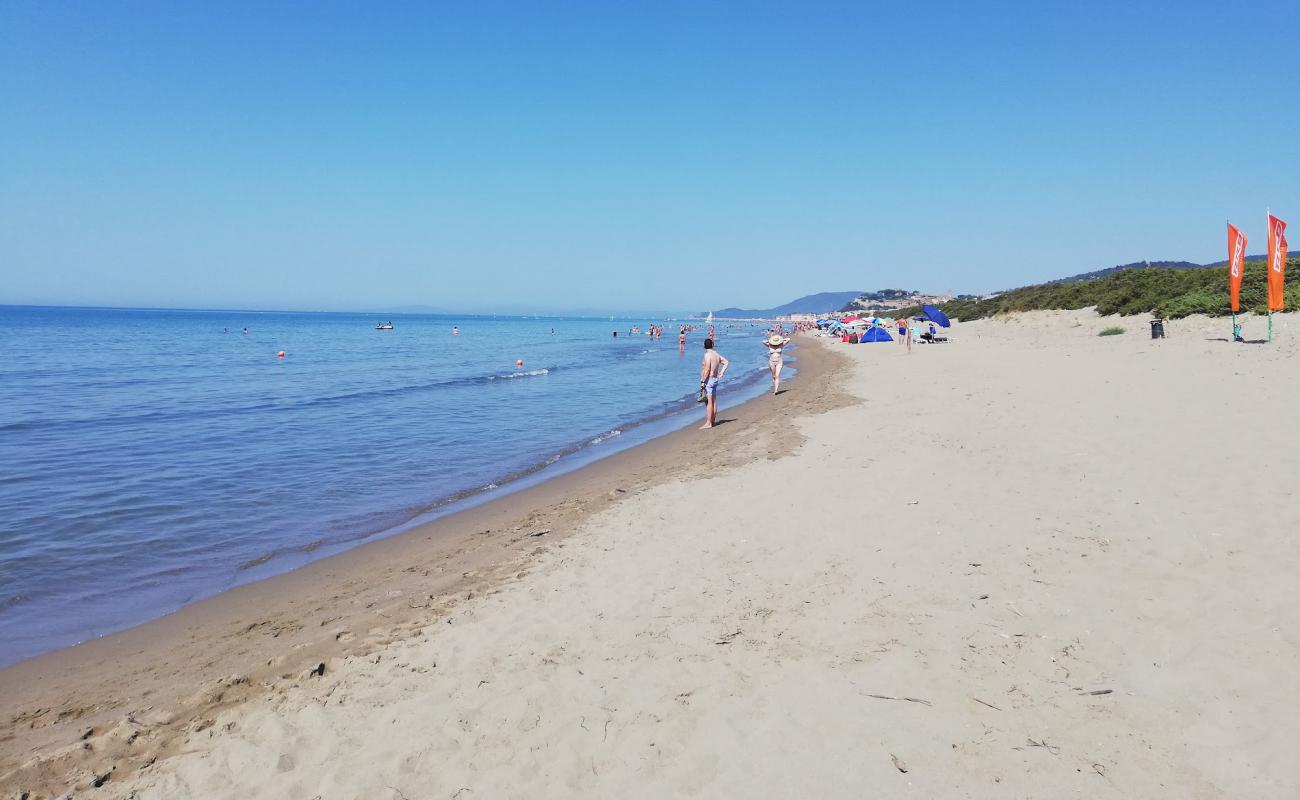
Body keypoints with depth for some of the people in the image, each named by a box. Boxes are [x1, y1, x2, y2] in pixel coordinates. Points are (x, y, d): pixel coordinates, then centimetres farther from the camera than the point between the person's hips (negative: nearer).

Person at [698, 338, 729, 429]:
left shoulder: (707, 355, -15)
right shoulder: (717, 354, 10)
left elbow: (707, 369, -21)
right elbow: (726, 363, 18)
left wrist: (703, 381, -19)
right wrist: (721, 372, 12)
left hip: (708, 380, -9)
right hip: (715, 379, 9)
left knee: (708, 402, -8)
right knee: (714, 401, 13)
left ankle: (708, 423, -9)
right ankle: (713, 420, 21)